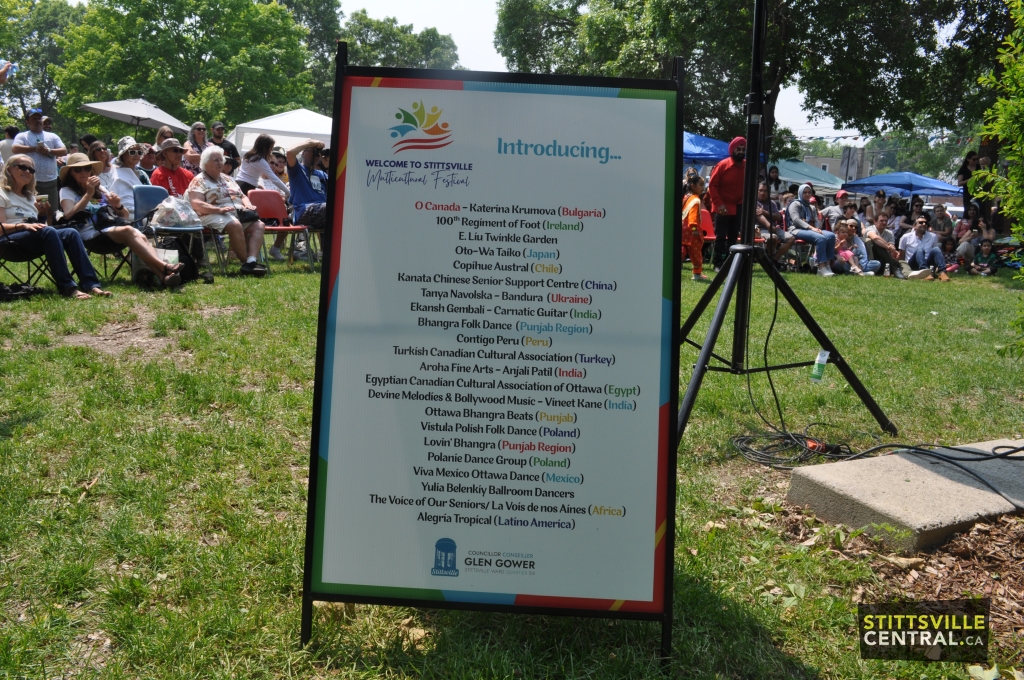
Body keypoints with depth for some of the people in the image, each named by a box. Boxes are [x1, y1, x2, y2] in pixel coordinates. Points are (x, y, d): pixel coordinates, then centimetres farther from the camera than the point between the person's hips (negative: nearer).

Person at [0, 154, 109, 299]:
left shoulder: (30, 196, 27)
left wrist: (38, 212, 2)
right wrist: (22, 225, -25)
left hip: (31, 243, 6)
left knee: (70, 234, -21)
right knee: (48, 231, -35)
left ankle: (90, 284, -38)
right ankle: (67, 287, -43)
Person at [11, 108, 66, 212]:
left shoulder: (52, 136, 13)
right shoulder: (22, 136, 6)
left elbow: (64, 151, 5)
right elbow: (15, 149, -10)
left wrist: (49, 151, -10)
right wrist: (35, 148, -10)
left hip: (50, 181, 2)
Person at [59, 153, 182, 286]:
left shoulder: (100, 189, 28)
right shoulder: (67, 191, 14)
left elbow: (125, 215, 24)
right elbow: (69, 216, -7)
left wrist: (118, 206, 1)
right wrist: (89, 193, -11)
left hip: (113, 227, 5)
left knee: (140, 236, -31)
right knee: (128, 231, -35)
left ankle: (163, 275, -53)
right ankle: (164, 266, -49)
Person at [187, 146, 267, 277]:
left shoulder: (227, 178, 27)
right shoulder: (199, 181, 5)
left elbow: (243, 196, 30)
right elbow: (196, 205, -10)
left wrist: (248, 205, 5)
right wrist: (219, 209, -22)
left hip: (239, 213, 7)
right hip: (214, 216, -7)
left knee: (258, 225, -22)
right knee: (235, 225, -38)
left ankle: (251, 261, -38)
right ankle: (246, 261, -30)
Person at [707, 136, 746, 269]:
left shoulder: (747, 166, 2)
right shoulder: (723, 165, -9)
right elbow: (712, 185, -8)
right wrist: (719, 204, -16)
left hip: (739, 207, 4)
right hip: (723, 207, -4)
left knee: (733, 237, 9)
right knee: (721, 237, -3)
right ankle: (718, 263, 2)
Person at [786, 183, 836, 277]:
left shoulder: (811, 207, 30)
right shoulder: (795, 204, 7)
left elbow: (816, 221, 20)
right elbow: (796, 220, -9)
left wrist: (817, 229, -5)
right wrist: (811, 228, -20)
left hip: (811, 230, 7)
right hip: (798, 230, -7)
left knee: (831, 236, -22)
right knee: (820, 238, -34)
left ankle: (828, 265, -27)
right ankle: (821, 268, -38)